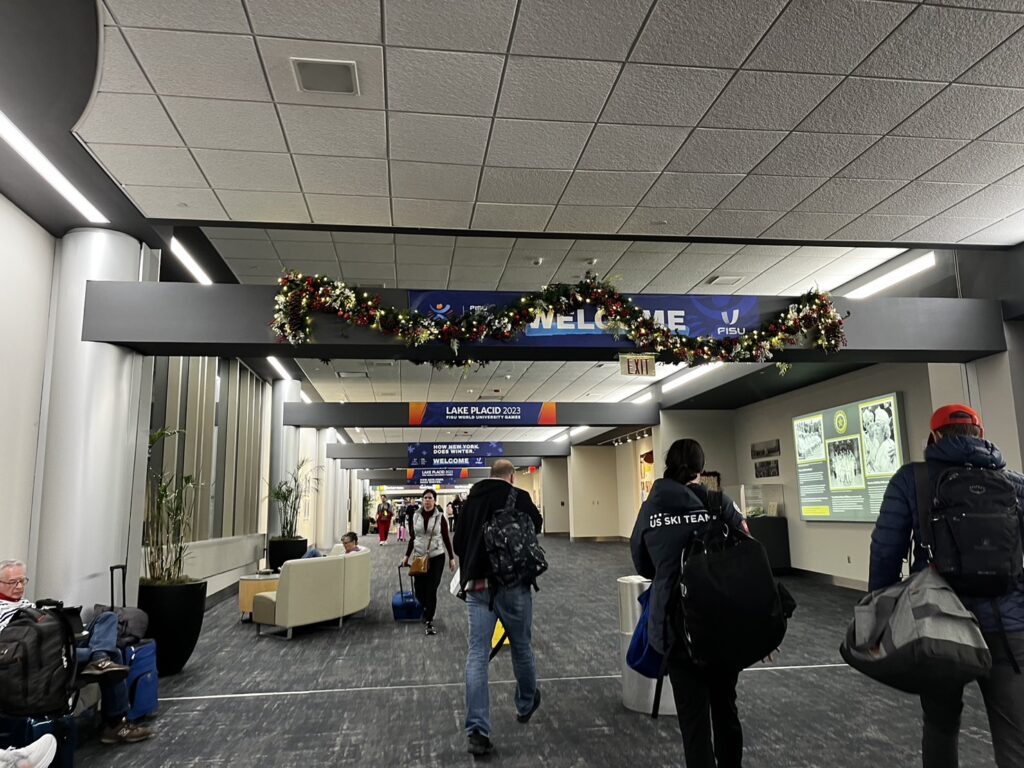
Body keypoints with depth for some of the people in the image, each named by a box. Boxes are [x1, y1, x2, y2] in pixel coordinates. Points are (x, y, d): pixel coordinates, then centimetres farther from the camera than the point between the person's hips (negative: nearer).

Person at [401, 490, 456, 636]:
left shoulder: (440, 517, -4)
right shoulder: (415, 516, 2)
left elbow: (446, 538, 0)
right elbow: (412, 538, 10)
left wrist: (451, 558, 0)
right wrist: (407, 555, 8)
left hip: (436, 557, -2)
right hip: (419, 557, 3)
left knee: (431, 590, -4)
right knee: (419, 589, 4)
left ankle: (429, 622, 7)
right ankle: (426, 608, 37)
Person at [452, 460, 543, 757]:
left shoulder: (470, 500, 9)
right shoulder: (519, 498, -6)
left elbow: (458, 542, 15)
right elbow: (536, 525, 7)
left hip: (477, 586, 3)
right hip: (512, 583, -3)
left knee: (477, 654, 2)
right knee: (521, 646, 17)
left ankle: (477, 731, -3)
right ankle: (526, 705, 38)